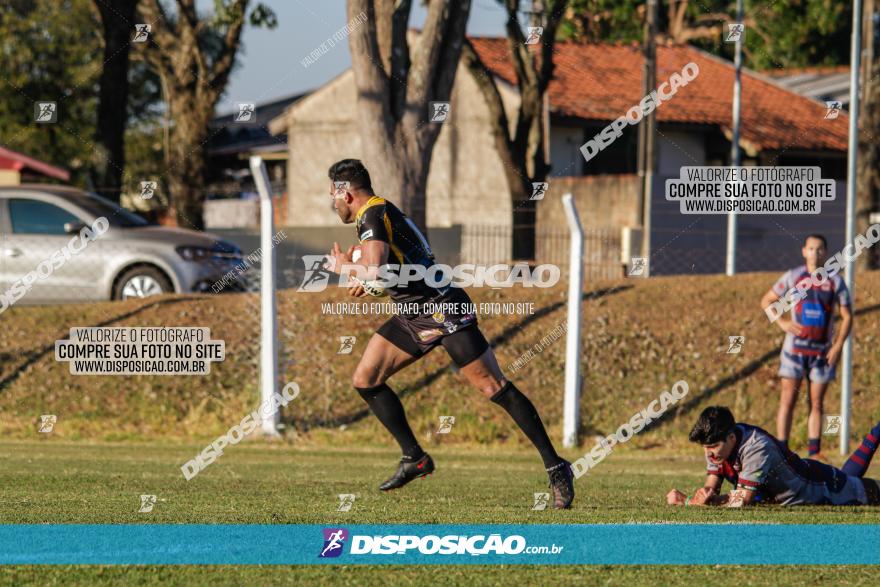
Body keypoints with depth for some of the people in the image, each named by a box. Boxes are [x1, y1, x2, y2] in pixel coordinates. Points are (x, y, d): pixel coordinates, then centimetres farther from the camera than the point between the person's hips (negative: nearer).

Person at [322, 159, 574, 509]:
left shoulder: (373, 216, -16)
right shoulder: (380, 212, 15)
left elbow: (373, 271, -32)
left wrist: (344, 267, -11)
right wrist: (362, 275, 14)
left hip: (444, 309, -10)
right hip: (415, 316, 10)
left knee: (494, 388, -10)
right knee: (365, 379, 4)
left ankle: (555, 467, -7)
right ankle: (415, 459, 9)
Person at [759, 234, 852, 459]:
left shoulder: (835, 282, 2)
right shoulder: (793, 277, 0)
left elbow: (847, 317, 5)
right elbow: (766, 301, 9)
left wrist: (838, 346, -6)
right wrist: (782, 322, -7)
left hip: (823, 351, 1)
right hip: (795, 346, -1)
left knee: (817, 403, 4)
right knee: (788, 400, -6)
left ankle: (814, 451, 9)